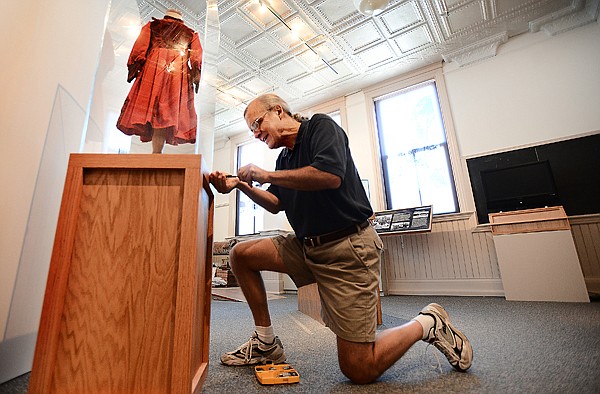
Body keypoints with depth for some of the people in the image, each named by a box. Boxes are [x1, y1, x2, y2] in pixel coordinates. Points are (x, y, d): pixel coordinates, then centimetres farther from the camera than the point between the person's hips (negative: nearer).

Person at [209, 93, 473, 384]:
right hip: (305, 247, 8)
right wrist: (241, 185, 5)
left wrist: (266, 175, -15)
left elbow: (331, 175, -25)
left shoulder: (321, 126, -5)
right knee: (241, 254, 2)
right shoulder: (285, 157, 17)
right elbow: (276, 204, 20)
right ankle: (266, 343, 13)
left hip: (347, 248, -8)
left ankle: (428, 324, 20)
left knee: (359, 370, -4)